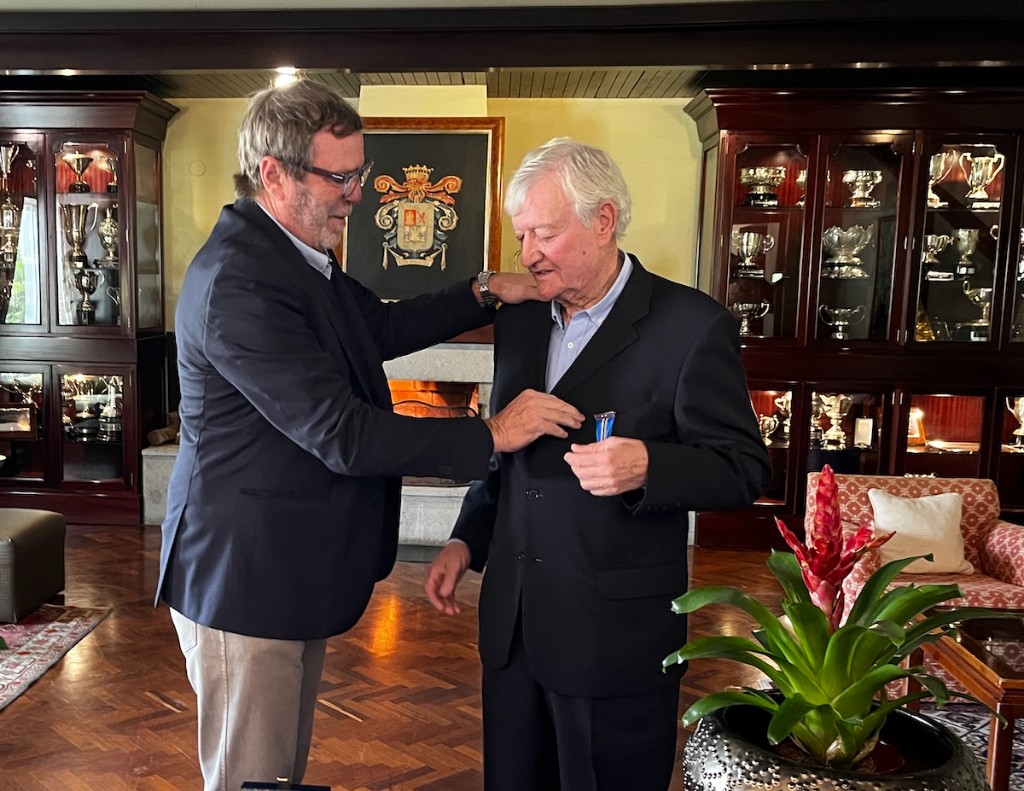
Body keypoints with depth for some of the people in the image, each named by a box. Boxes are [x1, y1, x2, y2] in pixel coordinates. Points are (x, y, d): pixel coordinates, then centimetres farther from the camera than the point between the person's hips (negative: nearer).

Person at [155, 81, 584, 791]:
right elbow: (343, 435, -29)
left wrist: (485, 294, 2)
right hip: (245, 579, -9)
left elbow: (383, 326, 15)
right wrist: (492, 435, -23)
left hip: (293, 571, 9)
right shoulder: (239, 281, -26)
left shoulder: (297, 254, 5)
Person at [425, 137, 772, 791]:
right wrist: (467, 540, 11)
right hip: (512, 623, 6)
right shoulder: (519, 320, 9)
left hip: (617, 634, -6)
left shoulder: (692, 325, -11)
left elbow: (743, 469, -11)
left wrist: (647, 467, -28)